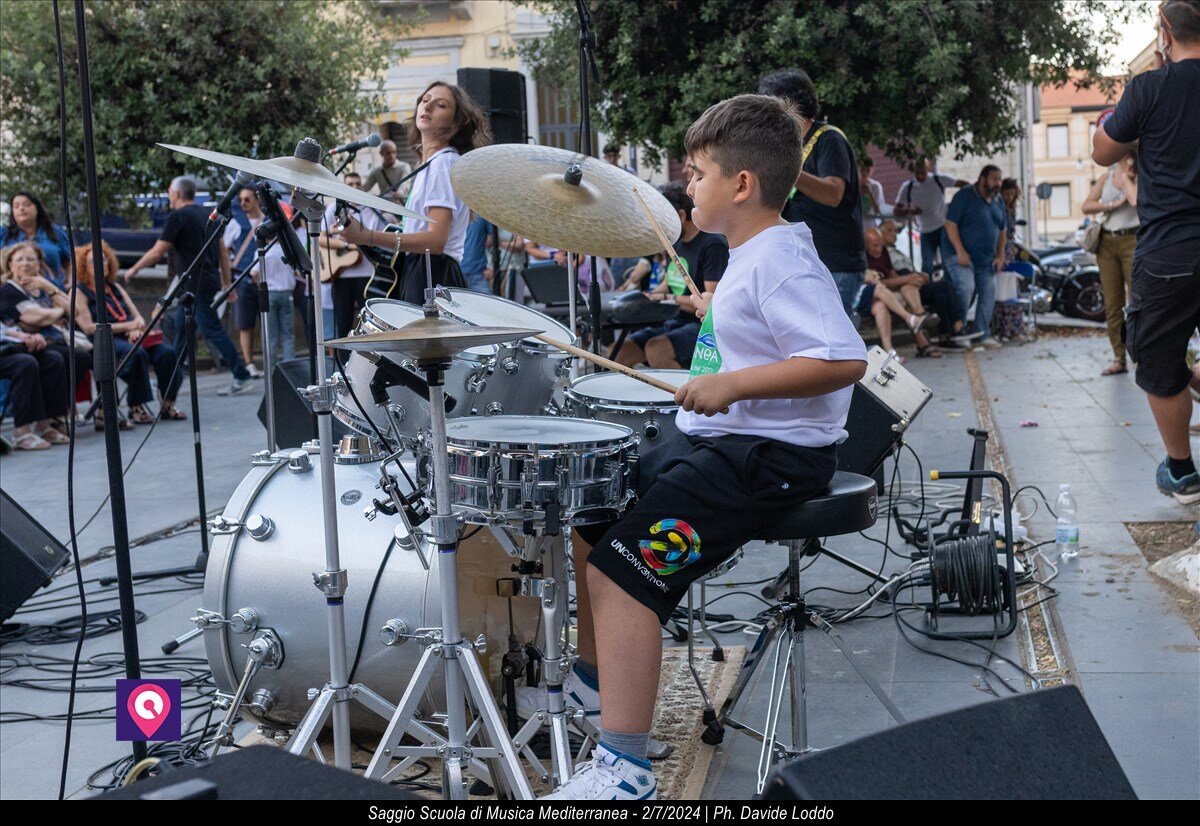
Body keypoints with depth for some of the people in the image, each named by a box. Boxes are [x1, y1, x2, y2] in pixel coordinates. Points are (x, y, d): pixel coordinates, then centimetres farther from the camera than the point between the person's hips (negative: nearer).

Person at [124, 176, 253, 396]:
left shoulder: (177, 217, -10)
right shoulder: (207, 214, 14)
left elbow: (157, 253, -10)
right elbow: (223, 251, 14)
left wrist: (133, 270, 4)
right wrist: (227, 283, 18)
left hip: (196, 284, -9)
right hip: (209, 280, 9)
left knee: (213, 330, -9)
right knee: (181, 327, 17)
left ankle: (242, 378, -11)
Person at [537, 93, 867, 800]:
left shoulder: (779, 262, -19)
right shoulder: (753, 256, 14)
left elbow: (845, 359, -31)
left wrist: (732, 384, -32)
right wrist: (715, 315, 28)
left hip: (771, 456, -11)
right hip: (720, 440, 11)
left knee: (621, 569, -22)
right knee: (591, 515, 18)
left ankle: (625, 768, -19)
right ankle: (595, 675, 34)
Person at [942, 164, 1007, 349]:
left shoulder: (998, 202, 12)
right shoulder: (964, 196, -10)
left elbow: (1001, 230, 20)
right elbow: (950, 224, -15)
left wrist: (1000, 256, 9)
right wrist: (961, 252, -22)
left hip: (986, 260, 7)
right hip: (960, 256, -7)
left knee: (988, 293, 3)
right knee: (966, 288, -23)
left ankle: (984, 335, 13)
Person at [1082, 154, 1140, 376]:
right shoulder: (1106, 178, 12)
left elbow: (1137, 200, -20)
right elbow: (1086, 207, 2)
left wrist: (1126, 177, -8)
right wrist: (1113, 204, -9)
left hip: (1133, 240, -4)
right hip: (1107, 242, 4)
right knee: (1112, 304, 1)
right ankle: (1119, 359, 4)